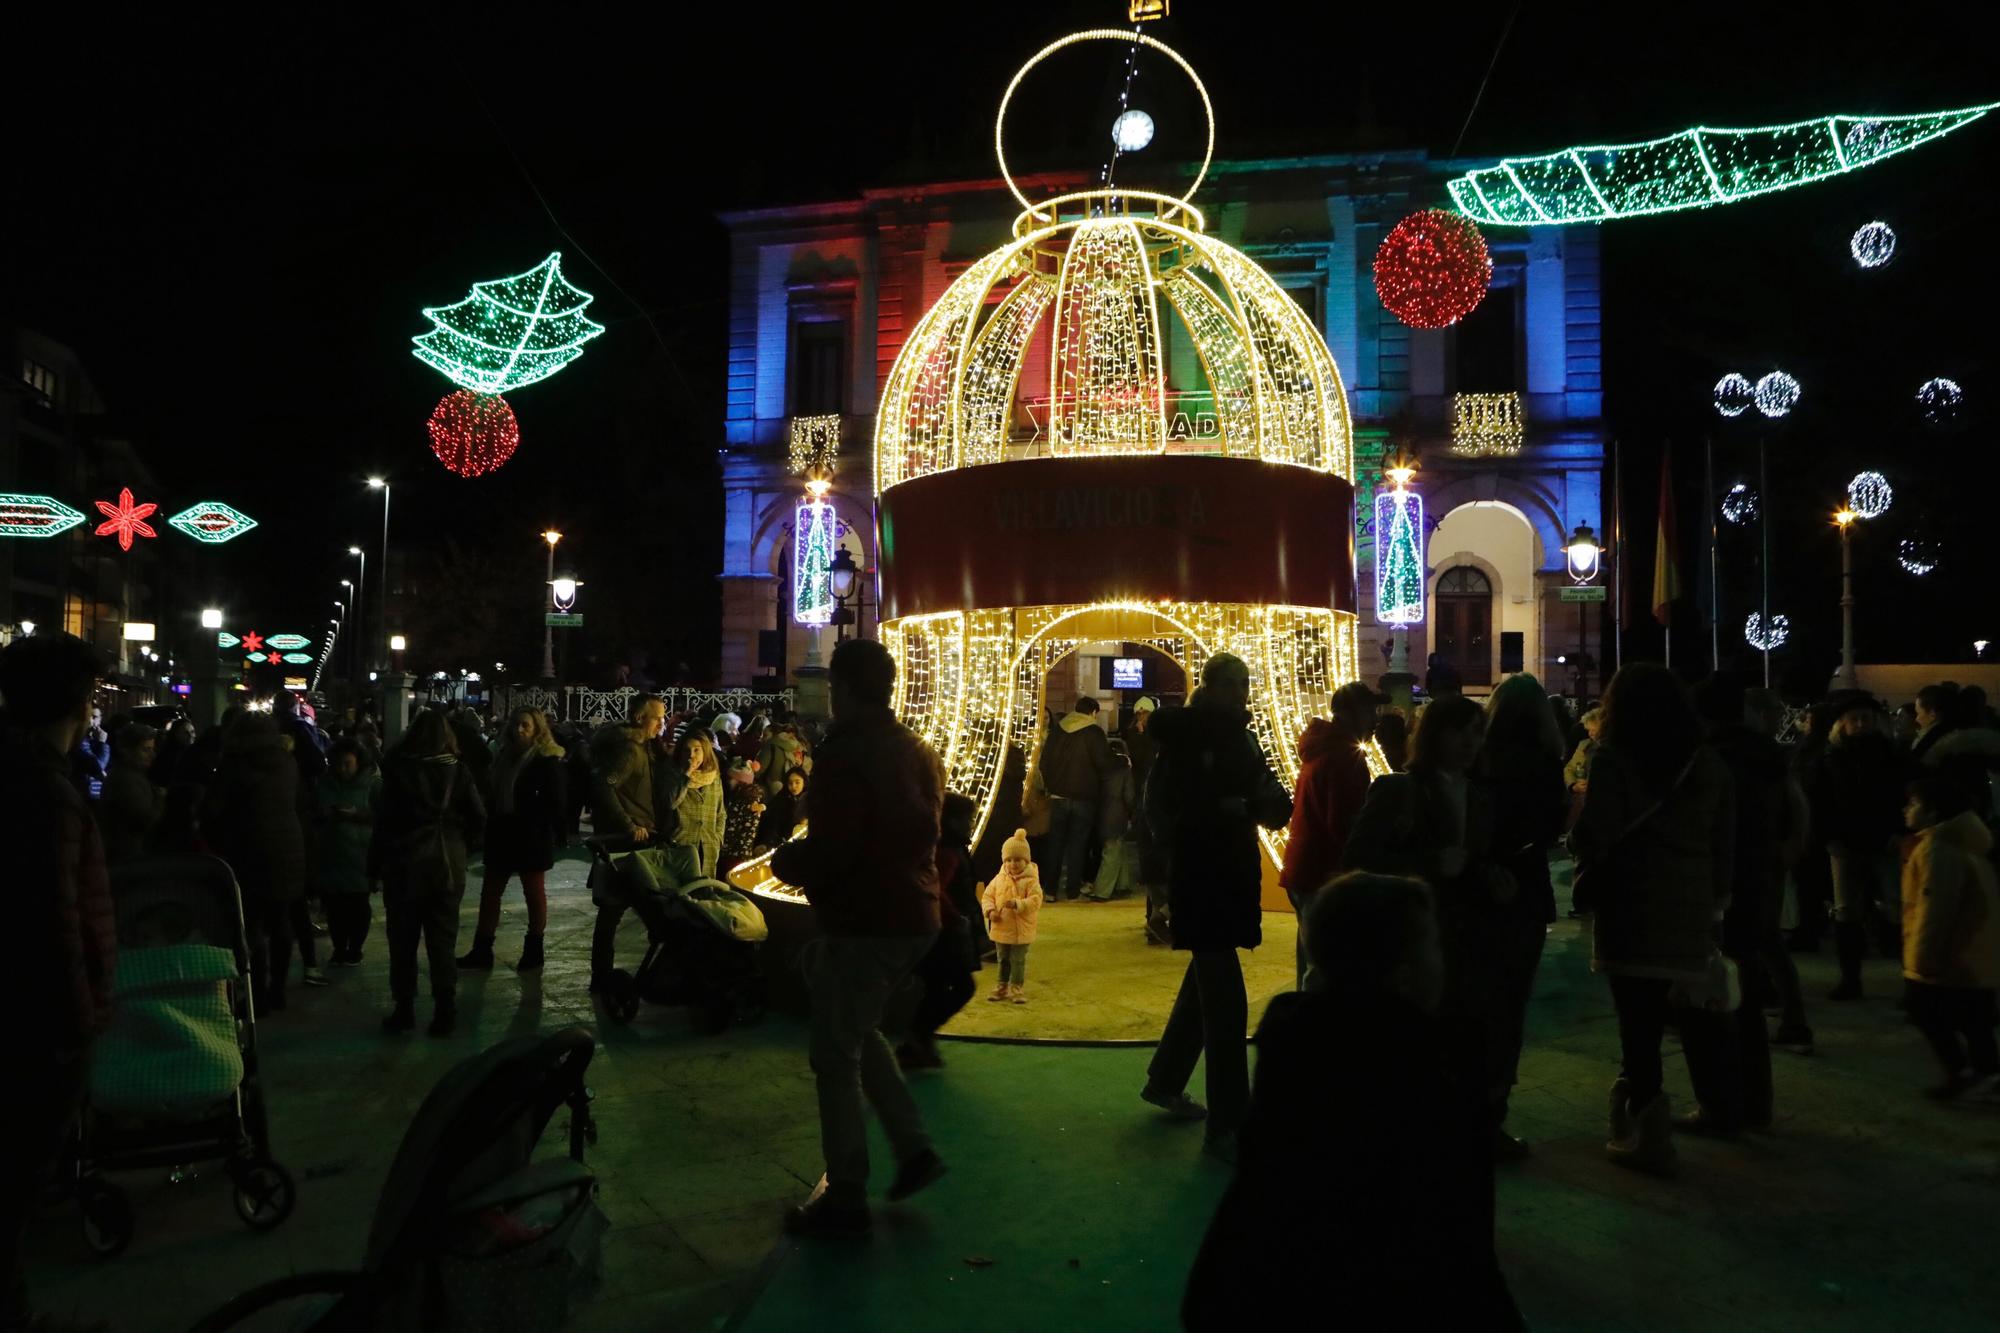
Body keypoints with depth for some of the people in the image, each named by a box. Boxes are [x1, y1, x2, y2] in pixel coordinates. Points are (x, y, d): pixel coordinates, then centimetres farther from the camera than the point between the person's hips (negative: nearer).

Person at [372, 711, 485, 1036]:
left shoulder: (397, 770, -7)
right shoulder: (458, 771, -3)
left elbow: (384, 821, -8)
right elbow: (478, 817, -4)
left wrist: (375, 866, -1)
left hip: (405, 865, -2)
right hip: (448, 865, 2)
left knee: (403, 942, 10)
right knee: (442, 942, 8)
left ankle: (404, 1011, 15)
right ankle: (445, 1013, 8)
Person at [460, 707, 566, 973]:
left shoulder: (547, 760, -10)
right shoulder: (504, 755, 10)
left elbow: (556, 802, -12)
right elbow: (492, 793, 16)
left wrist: (556, 835, -18)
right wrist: (489, 827, 10)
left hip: (532, 837, -7)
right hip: (502, 834, 7)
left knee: (534, 892, 5)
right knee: (490, 892, 9)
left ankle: (533, 951, 15)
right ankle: (481, 951, 15)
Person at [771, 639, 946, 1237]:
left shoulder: (847, 752, -17)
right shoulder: (916, 750, 10)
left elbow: (831, 849, -24)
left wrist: (786, 859, -2)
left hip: (864, 922, -9)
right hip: (912, 917, 9)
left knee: (835, 1056, 3)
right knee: (859, 1032, 24)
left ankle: (845, 1198, 10)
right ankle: (914, 1148, 21)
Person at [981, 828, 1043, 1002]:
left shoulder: (1031, 881, -12)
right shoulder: (999, 879, 1)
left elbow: (1035, 900, -20)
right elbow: (987, 896, 5)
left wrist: (1017, 904, -33)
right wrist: (990, 910, -13)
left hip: (1021, 930, -4)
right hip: (1001, 928, 4)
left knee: (1018, 960, 5)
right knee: (1003, 960, 17)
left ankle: (1017, 988, 18)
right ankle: (1003, 987, 29)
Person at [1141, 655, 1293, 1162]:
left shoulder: (1239, 738, 8)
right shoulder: (1184, 740, -12)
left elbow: (1269, 795, 5)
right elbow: (1163, 811, -19)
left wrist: (1270, 804, -18)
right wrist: (1229, 808, -28)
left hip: (1234, 874, 8)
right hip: (1200, 878, -8)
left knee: (1208, 981, 20)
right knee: (1226, 1001, -9)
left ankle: (1165, 1080, 39)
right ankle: (1226, 1125, 0)